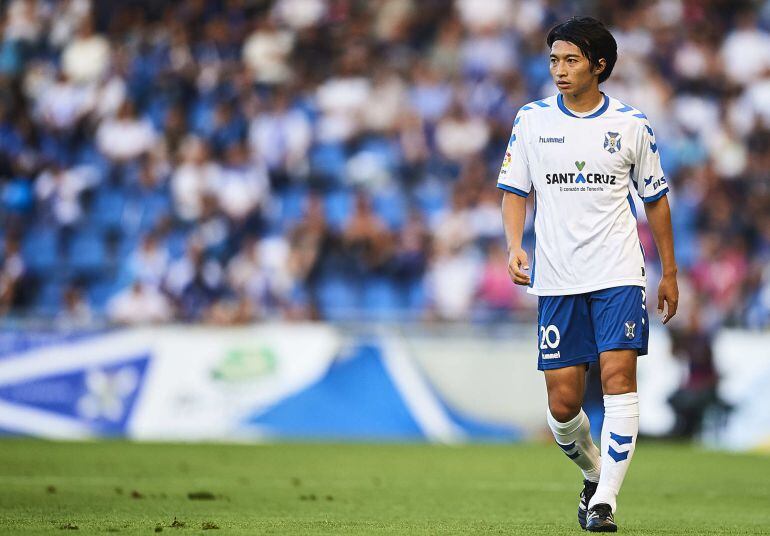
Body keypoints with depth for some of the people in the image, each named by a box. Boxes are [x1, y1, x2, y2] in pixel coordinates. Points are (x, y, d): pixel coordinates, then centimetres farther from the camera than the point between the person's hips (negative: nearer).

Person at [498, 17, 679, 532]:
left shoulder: (631, 123, 2)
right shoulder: (532, 119, 4)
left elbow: (656, 198, 12)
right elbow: (515, 191, 8)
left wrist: (670, 272, 13)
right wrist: (515, 247, -10)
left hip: (618, 275, -1)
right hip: (556, 278, 1)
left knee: (619, 374, -18)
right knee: (563, 403, 0)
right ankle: (594, 474, 29)